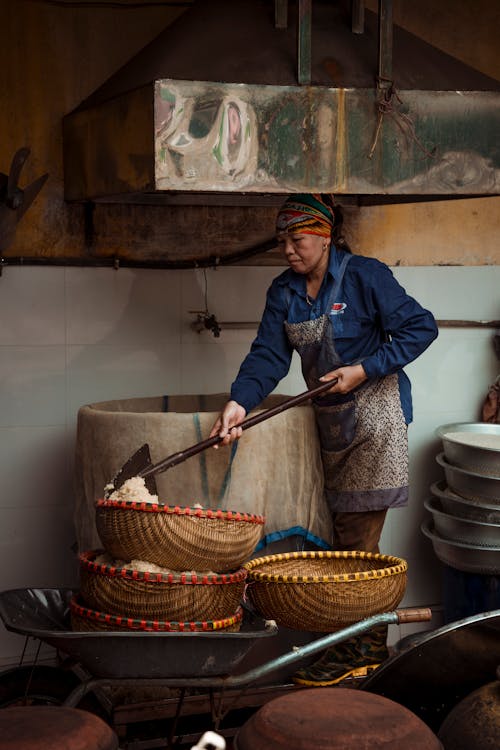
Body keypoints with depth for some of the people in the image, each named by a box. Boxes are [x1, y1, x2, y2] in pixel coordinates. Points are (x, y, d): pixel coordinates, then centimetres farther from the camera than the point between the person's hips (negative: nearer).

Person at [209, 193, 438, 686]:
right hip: (330, 420, 7)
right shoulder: (284, 291, 7)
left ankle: (359, 650, 2)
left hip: (373, 413, -7)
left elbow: (420, 328, -11)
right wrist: (239, 401, -20)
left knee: (357, 538, -7)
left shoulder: (364, 276, -12)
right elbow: (269, 355, -2)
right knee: (345, 533, 9)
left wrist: (365, 370, -18)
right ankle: (368, 646, 19)